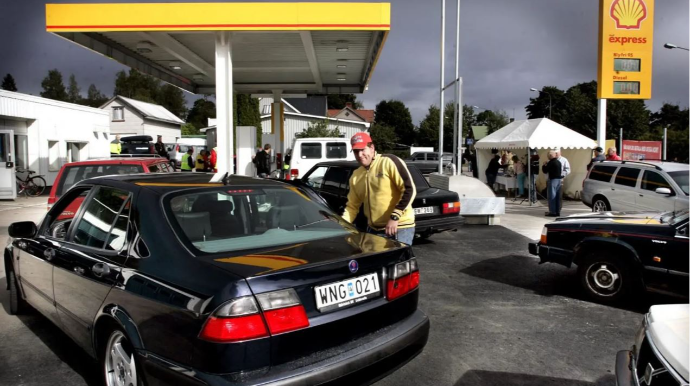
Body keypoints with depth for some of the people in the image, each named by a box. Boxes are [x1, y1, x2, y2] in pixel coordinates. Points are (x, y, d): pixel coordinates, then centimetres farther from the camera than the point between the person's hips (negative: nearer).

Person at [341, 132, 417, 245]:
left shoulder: (389, 162, -10)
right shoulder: (356, 176, 11)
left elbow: (409, 189, -15)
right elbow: (352, 206, 14)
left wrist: (395, 217, -19)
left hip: (400, 228, -7)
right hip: (373, 229, 7)